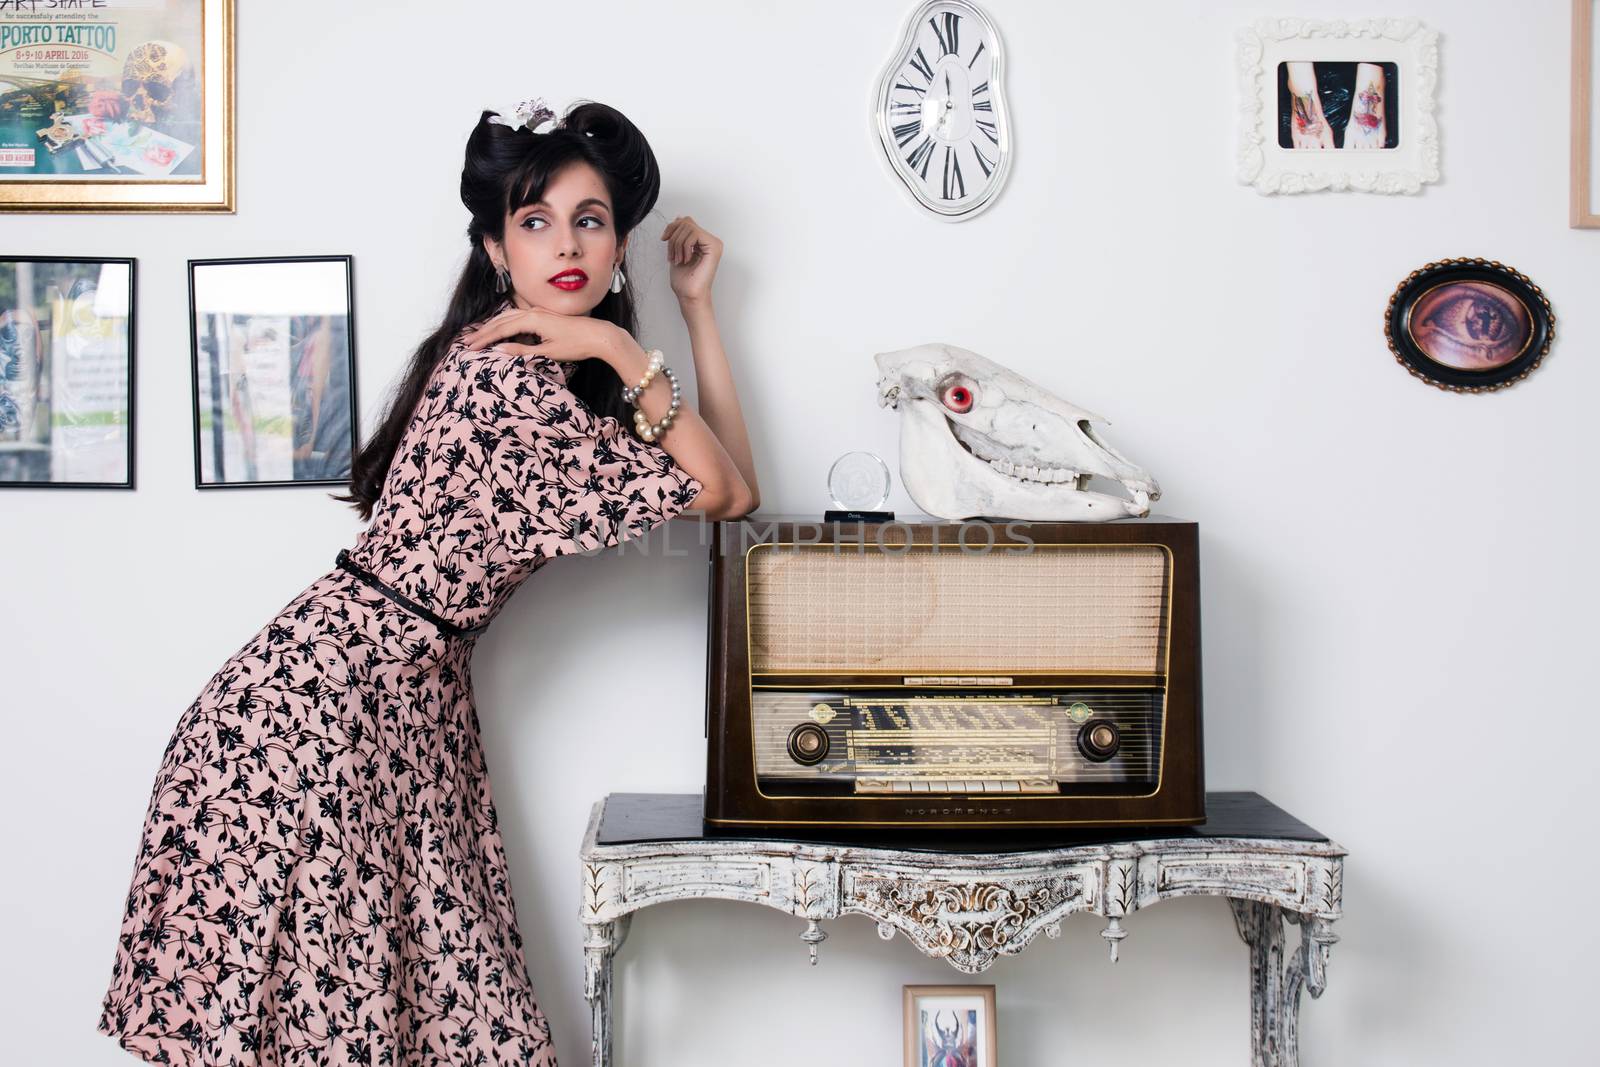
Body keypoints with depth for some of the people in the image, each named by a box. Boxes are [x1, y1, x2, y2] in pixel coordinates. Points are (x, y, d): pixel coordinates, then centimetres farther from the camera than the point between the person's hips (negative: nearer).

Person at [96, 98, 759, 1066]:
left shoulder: (568, 385, 13)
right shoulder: (503, 375, -17)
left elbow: (735, 483, 10)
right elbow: (718, 493, -14)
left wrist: (697, 305, 13)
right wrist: (627, 355, -13)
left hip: (421, 700, 9)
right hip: (327, 693, -9)